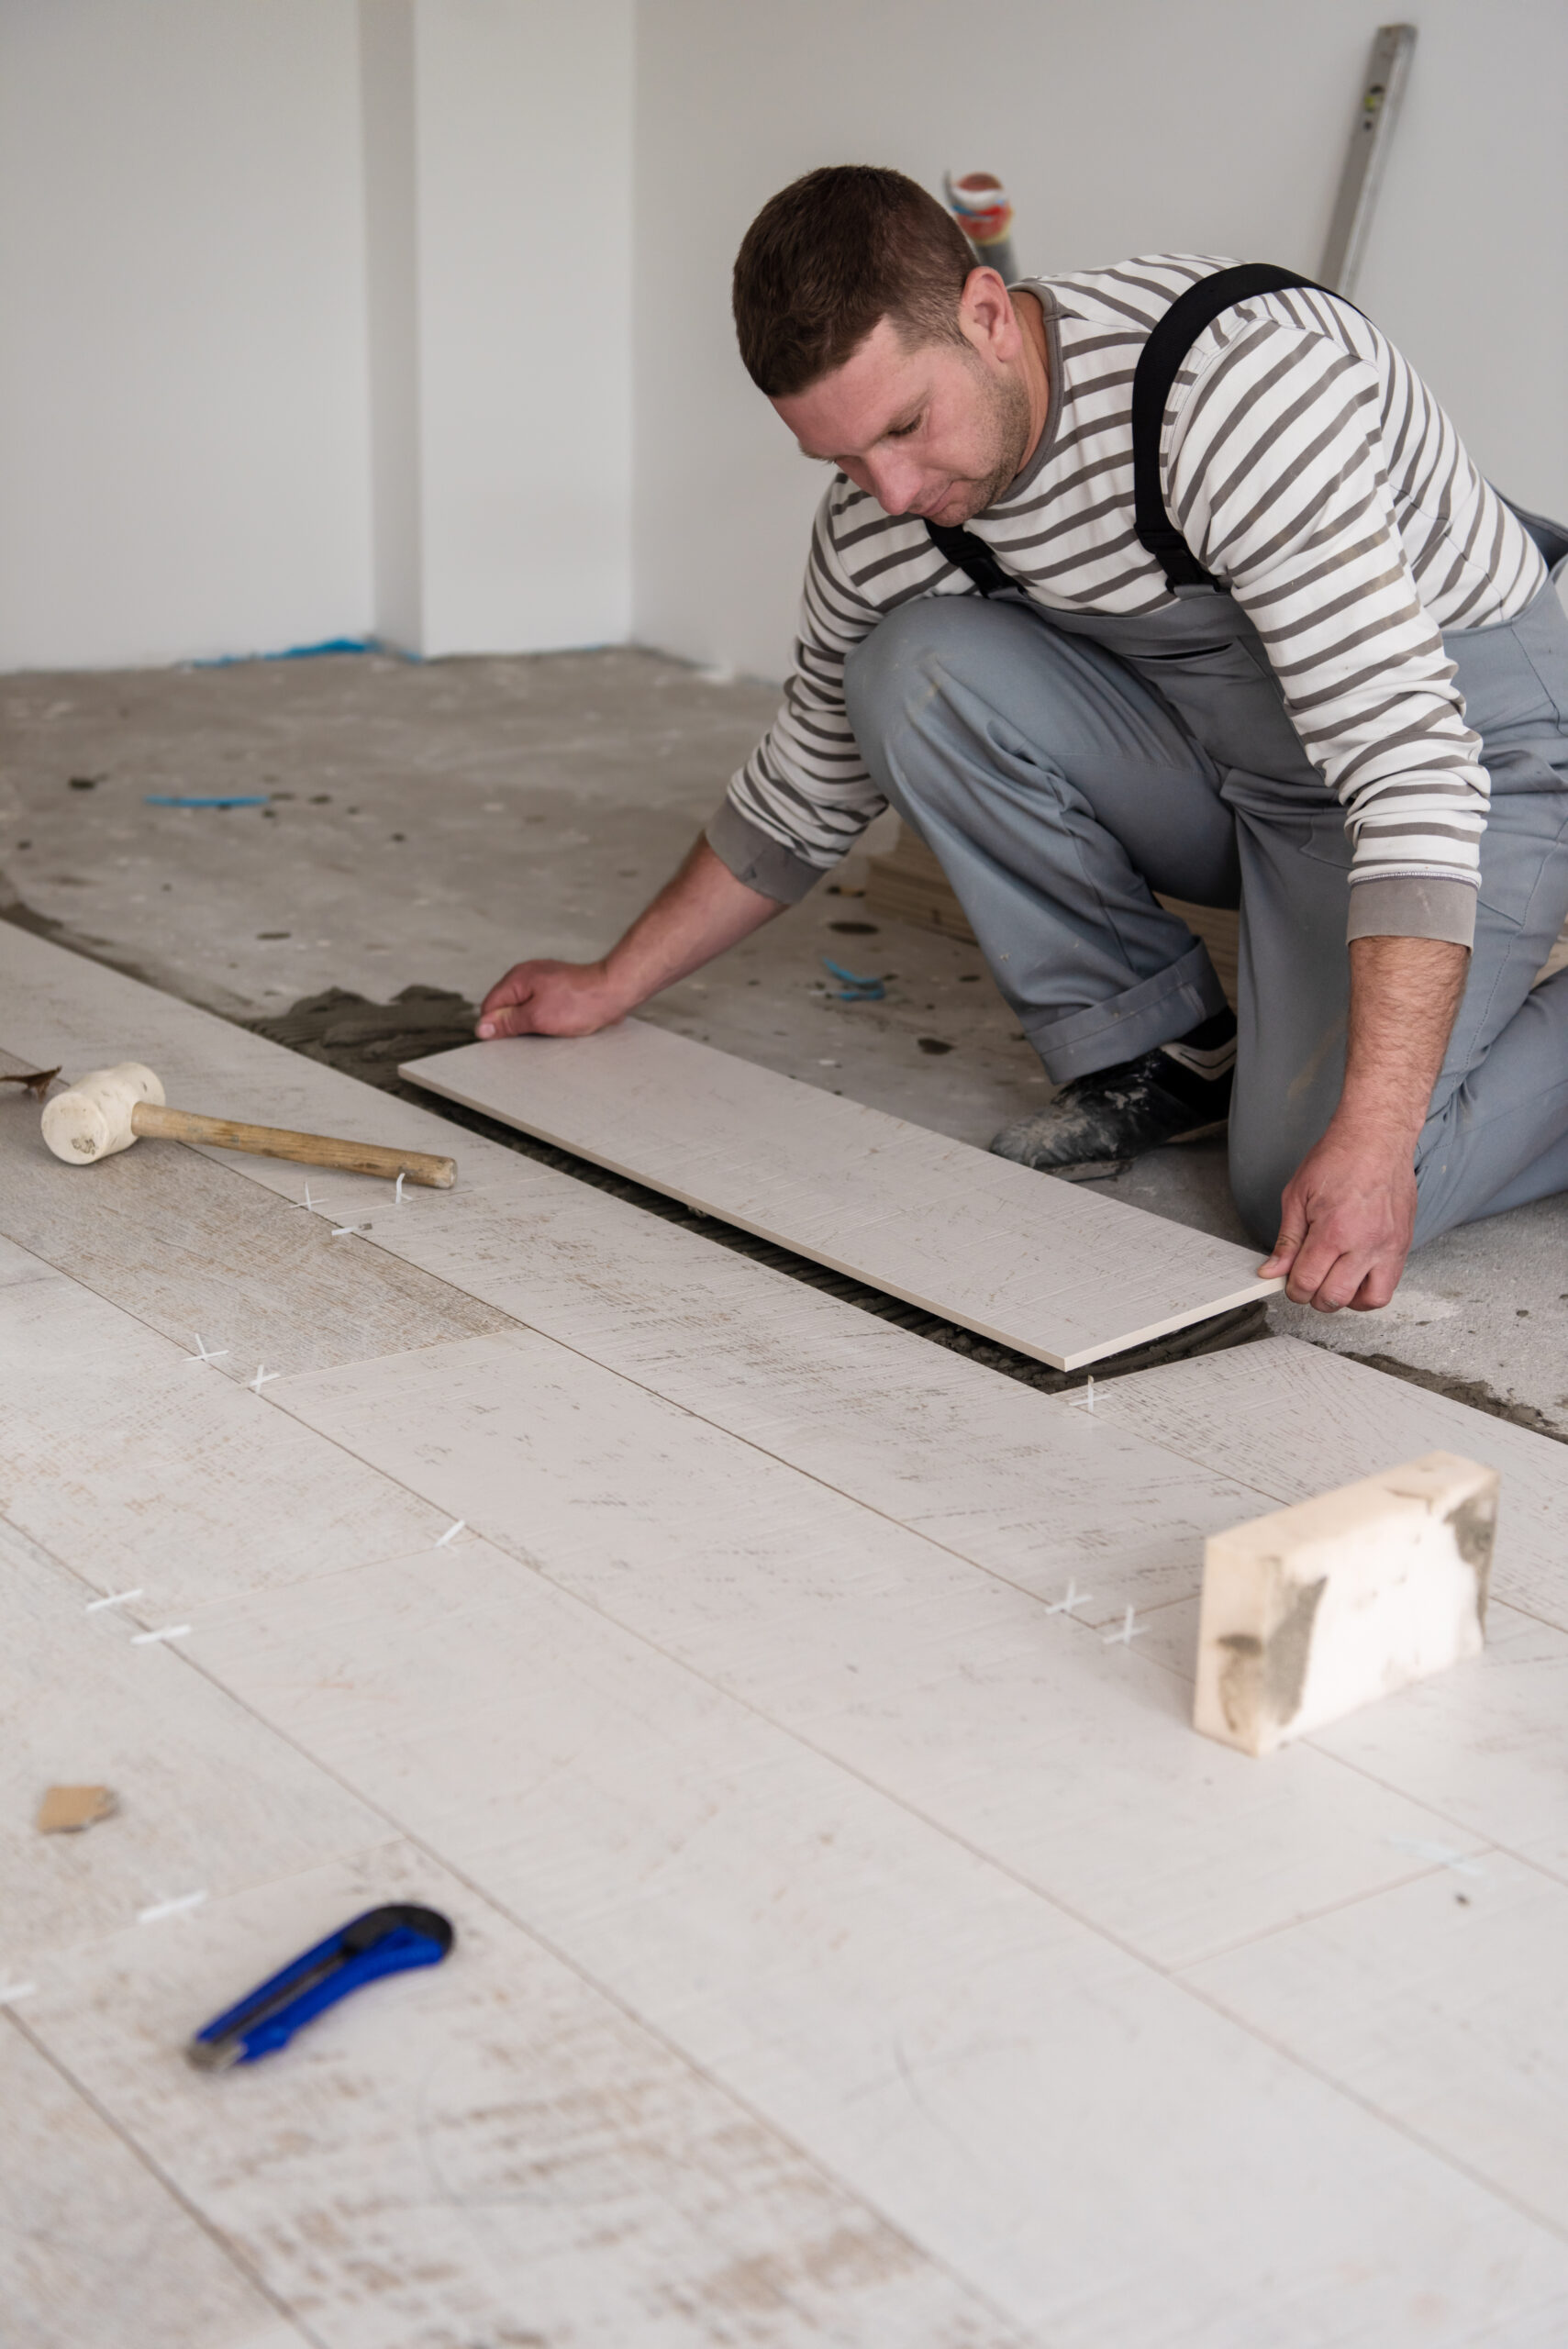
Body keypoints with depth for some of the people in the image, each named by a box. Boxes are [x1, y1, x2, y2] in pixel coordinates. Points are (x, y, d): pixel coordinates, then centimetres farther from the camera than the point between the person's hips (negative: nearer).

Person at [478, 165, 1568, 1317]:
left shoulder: (1237, 385, -32)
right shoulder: (878, 526, -10)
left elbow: (1411, 763, -37)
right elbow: (810, 788, 9)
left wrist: (1369, 1142, -43)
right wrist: (615, 986, 12)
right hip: (1215, 748, 7)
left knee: (1311, 1202, -25)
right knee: (913, 670, -18)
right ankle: (1161, 1049, -2)